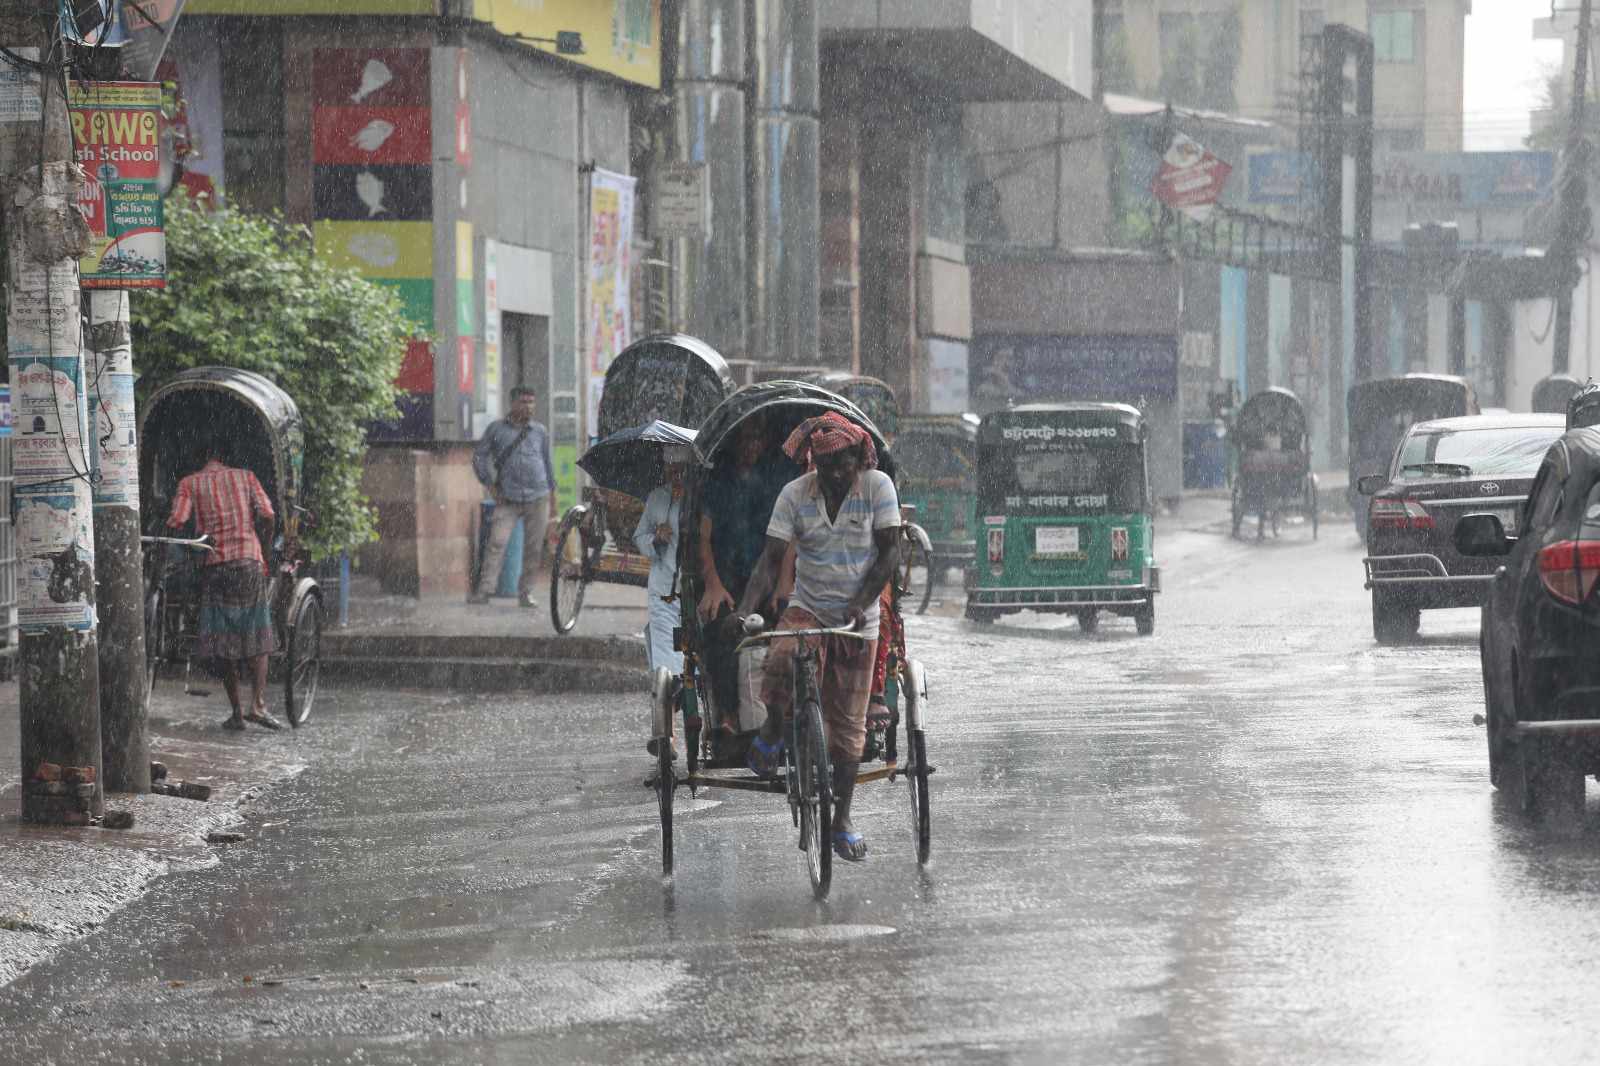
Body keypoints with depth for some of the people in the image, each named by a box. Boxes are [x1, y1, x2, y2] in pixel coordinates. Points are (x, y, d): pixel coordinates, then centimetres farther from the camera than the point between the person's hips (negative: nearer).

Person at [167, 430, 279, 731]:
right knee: (258, 638, 5)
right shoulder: (245, 477, 7)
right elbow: (267, 514, -1)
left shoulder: (190, 484, 5)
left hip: (214, 565, 0)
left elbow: (176, 520, -7)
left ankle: (236, 712, 3)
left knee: (224, 641, 5)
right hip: (249, 560, 0)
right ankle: (258, 704, -10)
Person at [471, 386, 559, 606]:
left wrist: (552, 499, 17)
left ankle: (526, 592, 12)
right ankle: (483, 590, -16)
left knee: (534, 548, 2)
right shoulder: (497, 428, 5)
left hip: (537, 498, 2)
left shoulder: (540, 432, 11)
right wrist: (490, 486, -1)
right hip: (508, 499, -2)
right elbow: (479, 456, 8)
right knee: (497, 543, -14)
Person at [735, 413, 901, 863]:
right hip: (807, 607, 0)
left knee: (848, 721, 4)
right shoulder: (795, 494, -7)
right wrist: (745, 610, -26)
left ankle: (842, 821, 15)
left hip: (858, 619, 0)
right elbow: (771, 559, -11)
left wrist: (860, 605, -22)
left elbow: (887, 554, -8)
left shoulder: (878, 487, -8)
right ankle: (772, 733, -5)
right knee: (781, 661, -34)